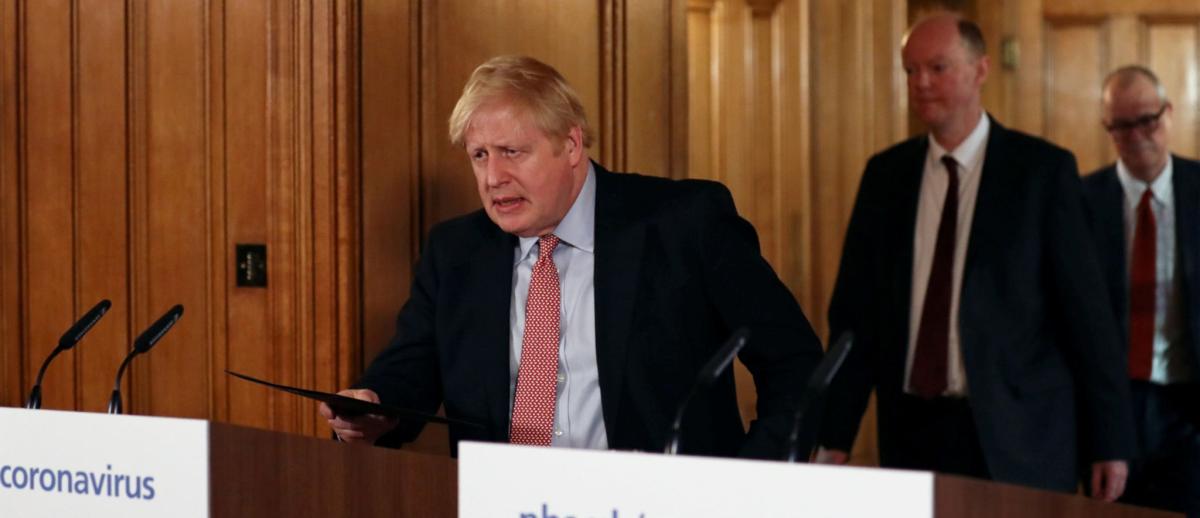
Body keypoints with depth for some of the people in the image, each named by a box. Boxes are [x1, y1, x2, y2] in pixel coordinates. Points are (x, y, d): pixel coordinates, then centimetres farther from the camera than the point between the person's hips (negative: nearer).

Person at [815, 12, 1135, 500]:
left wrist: (1109, 441, -4)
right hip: (912, 428, 3)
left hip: (1016, 435, -3)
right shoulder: (886, 173, 8)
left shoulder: (1043, 168, -3)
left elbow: (1085, 309, -3)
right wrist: (835, 435, 1)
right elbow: (856, 309, 8)